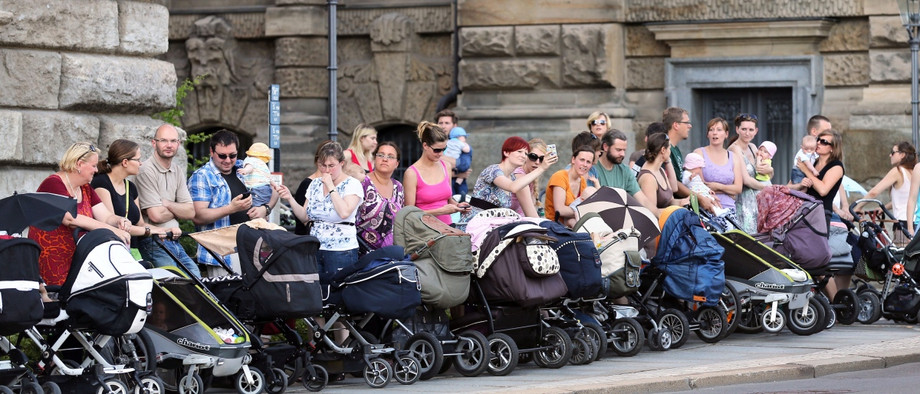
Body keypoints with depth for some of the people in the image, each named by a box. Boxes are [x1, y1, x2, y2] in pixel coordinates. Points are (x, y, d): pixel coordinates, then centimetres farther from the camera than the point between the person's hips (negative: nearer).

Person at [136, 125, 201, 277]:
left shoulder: (178, 172, 13)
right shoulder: (146, 171, -11)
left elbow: (190, 212, 6)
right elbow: (156, 215, -17)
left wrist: (167, 204, -11)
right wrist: (178, 210, 2)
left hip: (175, 241, 8)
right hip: (154, 244, -8)